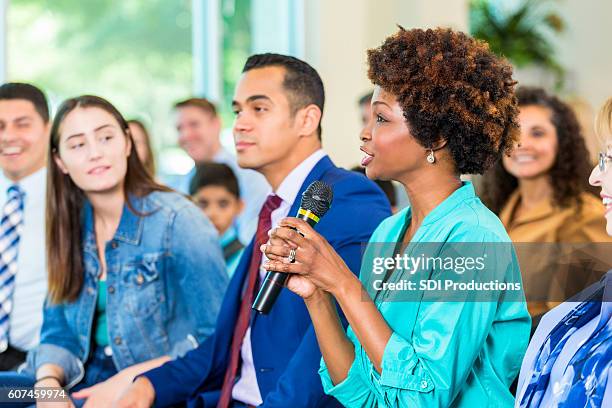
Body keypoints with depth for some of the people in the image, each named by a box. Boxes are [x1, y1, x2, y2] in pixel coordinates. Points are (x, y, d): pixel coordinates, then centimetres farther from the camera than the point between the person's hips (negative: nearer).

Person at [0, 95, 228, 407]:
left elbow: (215, 340, -12)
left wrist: (125, 382, -18)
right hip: (85, 381, 6)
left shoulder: (179, 221, -10)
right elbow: (58, 332, 11)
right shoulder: (71, 226, 8)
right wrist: (48, 382, -11)